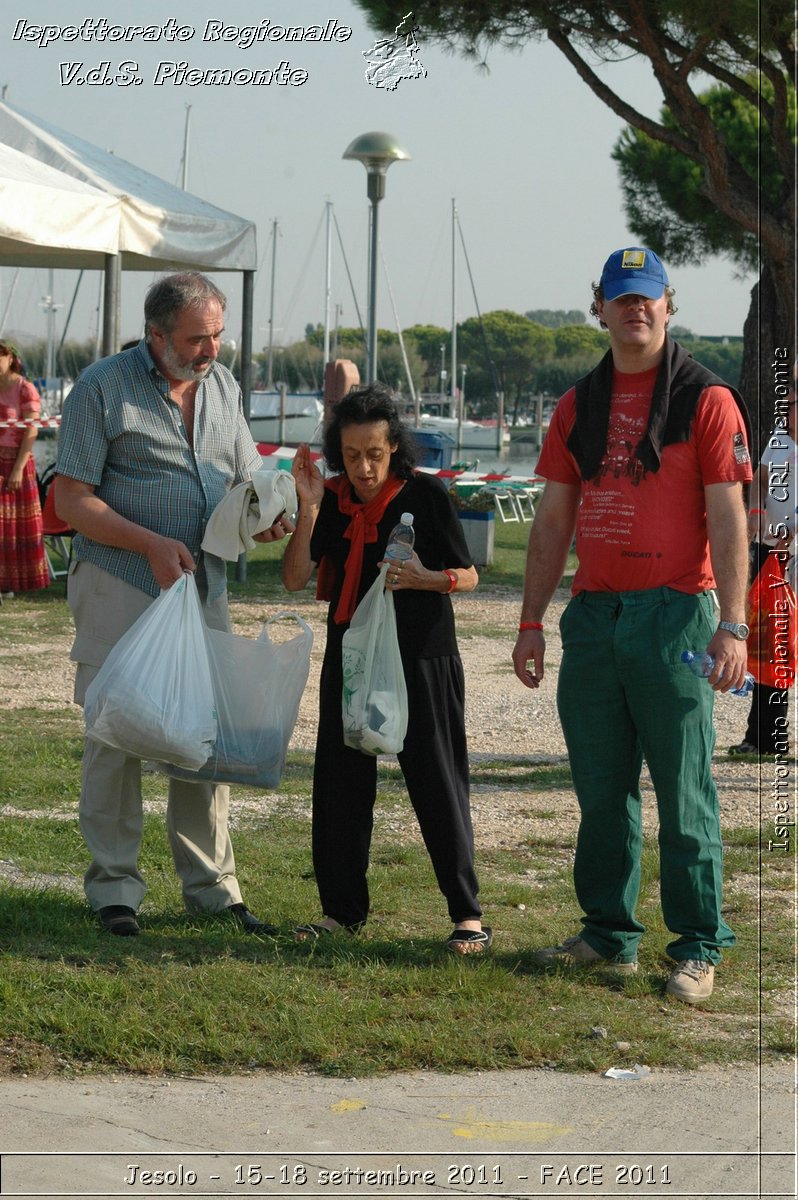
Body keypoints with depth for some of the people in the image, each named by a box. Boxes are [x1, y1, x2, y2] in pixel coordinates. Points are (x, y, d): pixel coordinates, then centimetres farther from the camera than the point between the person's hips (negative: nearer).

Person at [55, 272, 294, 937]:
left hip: (202, 585, 5)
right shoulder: (104, 387, -8)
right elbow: (71, 499, -10)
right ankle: (115, 887, 6)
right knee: (117, 734, -3)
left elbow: (246, 477, 20)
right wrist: (151, 544, -21)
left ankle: (211, 885, 15)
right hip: (119, 586, -5)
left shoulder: (223, 385, 10)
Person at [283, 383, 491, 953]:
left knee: (437, 783, -3)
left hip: (421, 660, -4)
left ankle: (468, 913, 3)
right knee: (340, 782, 8)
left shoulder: (426, 494, -8)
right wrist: (309, 508, -14)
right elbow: (296, 578, -4)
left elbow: (468, 575, -2)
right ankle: (344, 907, 20)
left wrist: (425, 578, -23)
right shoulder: (331, 499, 2)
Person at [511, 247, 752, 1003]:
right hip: (593, 616, 5)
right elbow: (553, 520, 15)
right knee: (600, 790, 9)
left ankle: (698, 948, 4)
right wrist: (531, 621, 11)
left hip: (674, 614, -5)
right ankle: (608, 935, 19)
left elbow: (727, 521, -7)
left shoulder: (706, 400, -2)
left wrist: (732, 624, -14)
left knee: (683, 792, -3)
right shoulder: (578, 406, 13)